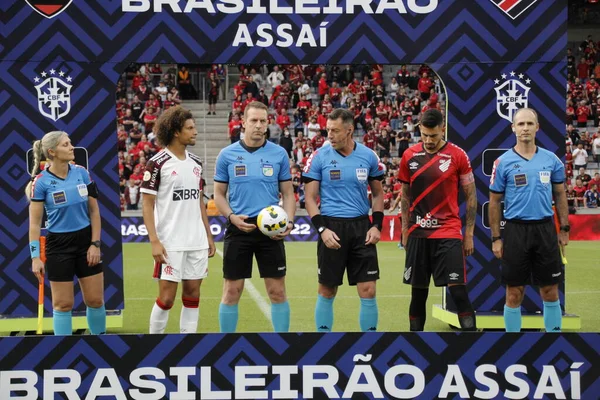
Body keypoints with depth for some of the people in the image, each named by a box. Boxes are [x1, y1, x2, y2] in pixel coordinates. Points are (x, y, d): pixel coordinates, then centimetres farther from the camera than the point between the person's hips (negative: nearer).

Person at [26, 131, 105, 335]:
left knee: (95, 300, 6)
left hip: (86, 241, 3)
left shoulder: (82, 173, 0)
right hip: (58, 245, -3)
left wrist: (95, 244, -2)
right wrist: (35, 257, -12)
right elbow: (34, 223, -7)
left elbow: (94, 211, 5)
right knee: (63, 304, 3)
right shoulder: (41, 181, -10)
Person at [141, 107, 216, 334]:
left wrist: (209, 236, 14)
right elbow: (147, 204, -8)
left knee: (192, 295, 6)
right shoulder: (157, 163, -8)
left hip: (197, 243, 6)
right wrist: (154, 241, -16)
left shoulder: (196, 163, 11)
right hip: (170, 244, -6)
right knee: (167, 298, -4)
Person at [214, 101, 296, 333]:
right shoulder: (227, 155, 2)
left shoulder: (279, 154, 4)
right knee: (232, 291, 2)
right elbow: (219, 194, 7)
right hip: (238, 228, 0)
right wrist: (232, 216, -12)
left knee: (277, 291, 1)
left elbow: (288, 192, 8)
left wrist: (289, 221, -8)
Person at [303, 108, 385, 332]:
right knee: (327, 291, 6)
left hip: (361, 228, 1)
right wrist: (322, 229, -13)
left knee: (368, 291, -2)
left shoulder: (368, 156, 3)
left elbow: (377, 192, 13)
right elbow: (310, 197, -1)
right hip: (332, 227, -1)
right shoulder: (319, 157, -3)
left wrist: (376, 225, 1)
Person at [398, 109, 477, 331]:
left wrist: (469, 234, -1)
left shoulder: (458, 156, -4)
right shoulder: (410, 156, 4)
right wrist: (405, 231, 11)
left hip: (448, 232, -3)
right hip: (418, 233, 3)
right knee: (418, 291, 8)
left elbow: (470, 196, 1)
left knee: (457, 288, -11)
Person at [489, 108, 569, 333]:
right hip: (515, 231, -2)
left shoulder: (551, 160, 5)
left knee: (550, 291, 5)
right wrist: (496, 238, -1)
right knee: (515, 293, 3)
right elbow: (494, 202, 2)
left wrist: (564, 229, 7)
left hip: (545, 230, 2)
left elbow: (560, 195, 13)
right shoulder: (503, 162, -2)